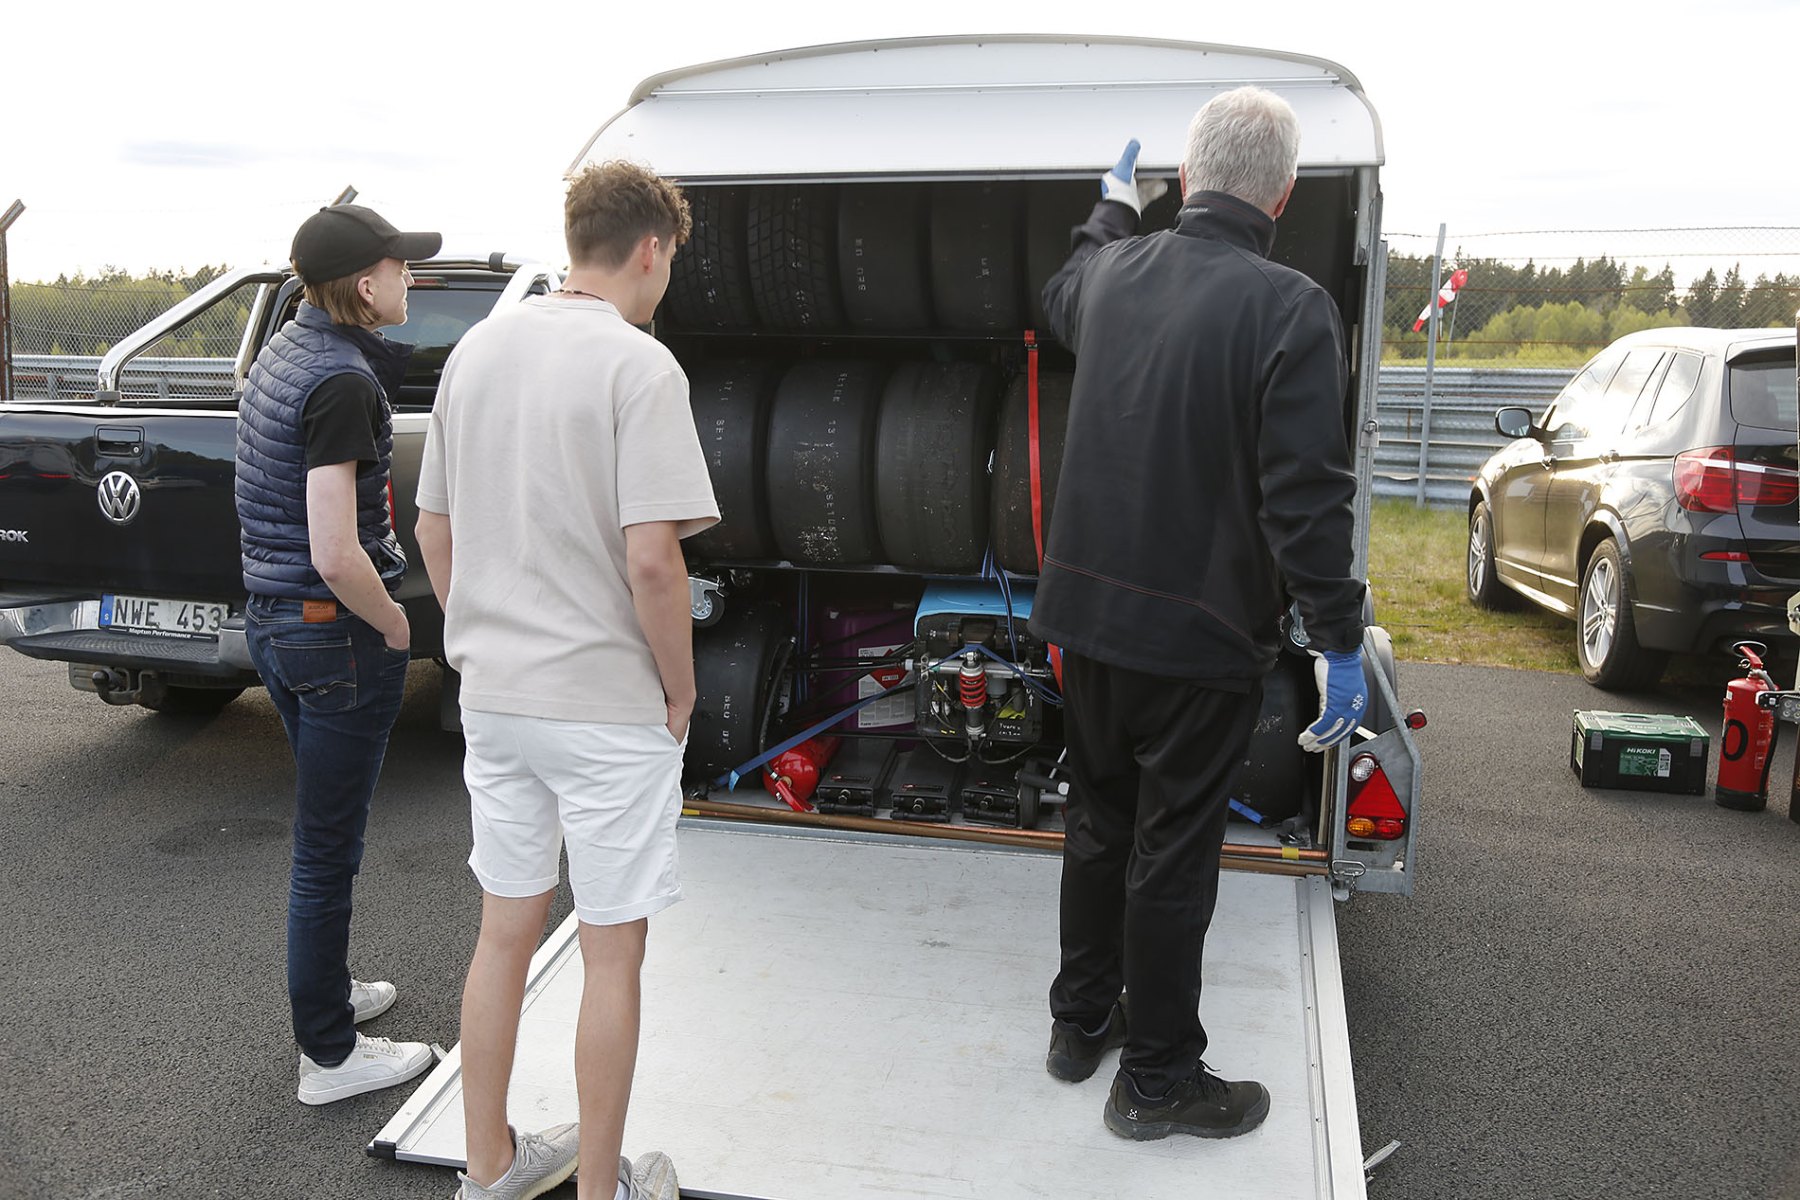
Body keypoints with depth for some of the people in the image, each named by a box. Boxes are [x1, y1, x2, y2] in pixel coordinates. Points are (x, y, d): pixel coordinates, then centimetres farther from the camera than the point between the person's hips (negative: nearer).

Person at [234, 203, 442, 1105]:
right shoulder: (342, 379, -21)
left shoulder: (284, 349, 9)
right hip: (336, 629, -10)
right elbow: (335, 554, -28)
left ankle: (328, 991, 41)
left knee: (326, 831, 24)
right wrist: (393, 624, -11)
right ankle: (330, 1057, 17)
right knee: (327, 848, 2)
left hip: (271, 617, 10)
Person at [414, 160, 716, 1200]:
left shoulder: (479, 349, 7)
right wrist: (680, 687, -9)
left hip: (494, 695, 7)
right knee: (612, 955, 9)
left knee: (504, 934, 19)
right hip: (608, 705, -7)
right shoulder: (639, 365, -15)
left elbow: (434, 532, 11)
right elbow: (651, 558, -22)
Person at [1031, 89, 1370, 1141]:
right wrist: (1341, 638, -12)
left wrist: (1115, 208, 44)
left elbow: (1061, 296, 29)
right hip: (1198, 631, -6)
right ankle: (1157, 1076, 22)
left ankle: (1082, 1020, 37)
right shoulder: (1290, 308, -17)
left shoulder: (1113, 270, 2)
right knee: (1173, 853, 6)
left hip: (1088, 611, 6)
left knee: (1100, 823, 21)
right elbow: (1307, 494, -20)